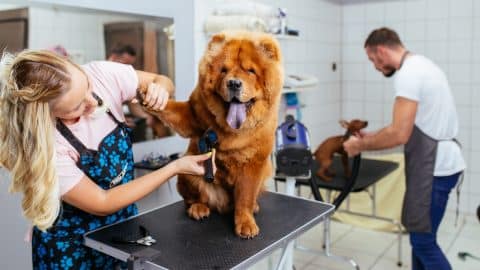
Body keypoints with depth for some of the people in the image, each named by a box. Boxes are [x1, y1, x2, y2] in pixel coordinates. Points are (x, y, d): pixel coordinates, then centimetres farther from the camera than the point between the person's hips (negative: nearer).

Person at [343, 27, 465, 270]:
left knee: (423, 241, -1)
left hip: (435, 167, -10)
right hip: (437, 162, 10)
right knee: (420, 235, 18)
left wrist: (361, 145, -10)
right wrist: (372, 137, 17)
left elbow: (400, 135, -24)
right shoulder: (420, 65, 15)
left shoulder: (407, 73, -18)